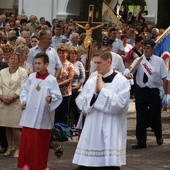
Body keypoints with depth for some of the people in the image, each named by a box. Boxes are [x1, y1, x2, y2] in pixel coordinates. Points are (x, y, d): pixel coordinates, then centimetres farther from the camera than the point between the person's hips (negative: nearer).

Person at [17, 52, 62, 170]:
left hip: (43, 117, -4)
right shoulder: (31, 77, 5)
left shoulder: (51, 80, -8)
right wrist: (23, 100, -1)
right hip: (29, 115, 4)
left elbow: (58, 96, -11)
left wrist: (51, 98, -30)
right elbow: (25, 91, 15)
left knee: (41, 142, 4)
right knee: (27, 140, 6)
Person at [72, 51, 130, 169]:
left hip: (111, 134, -4)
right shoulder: (91, 82, 10)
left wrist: (102, 90, -10)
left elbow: (120, 105, -16)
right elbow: (81, 104, 5)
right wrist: (95, 92, -8)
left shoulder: (122, 82, -4)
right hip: (91, 132, 4)